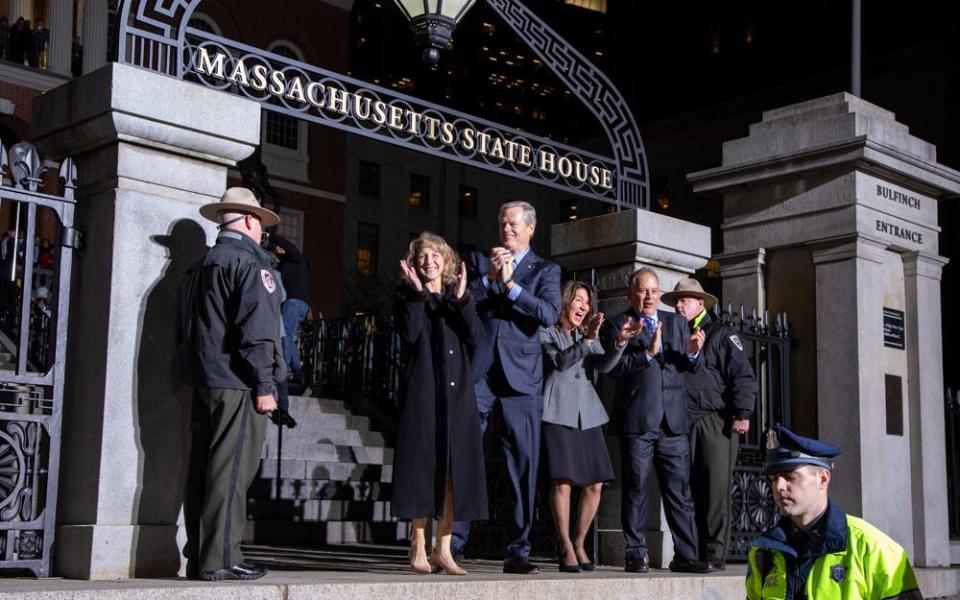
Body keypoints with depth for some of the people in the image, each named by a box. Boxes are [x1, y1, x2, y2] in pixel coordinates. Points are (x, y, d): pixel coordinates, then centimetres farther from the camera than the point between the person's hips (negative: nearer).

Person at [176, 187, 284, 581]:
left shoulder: (200, 267, 19)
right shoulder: (248, 261, -8)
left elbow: (185, 330, 22)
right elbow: (256, 329, -15)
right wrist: (264, 385, -14)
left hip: (204, 381, 9)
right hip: (236, 383, -9)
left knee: (204, 468, 10)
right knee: (231, 471, -7)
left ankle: (198, 558, 14)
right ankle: (219, 560, -8)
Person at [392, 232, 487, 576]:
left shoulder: (457, 297, 16)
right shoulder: (406, 296, 8)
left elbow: (475, 336, 0)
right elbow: (408, 334, -11)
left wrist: (461, 298, -8)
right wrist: (417, 293, -12)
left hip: (456, 391, 3)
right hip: (421, 390, -3)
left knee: (454, 468, 0)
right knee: (422, 464, -5)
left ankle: (443, 549, 5)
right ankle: (418, 548, 0)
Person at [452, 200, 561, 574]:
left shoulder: (545, 270, 11)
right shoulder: (478, 261, 17)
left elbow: (549, 314, -6)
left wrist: (510, 284, -10)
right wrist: (488, 278, -7)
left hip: (521, 375, -1)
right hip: (478, 371, 1)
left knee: (524, 465, -1)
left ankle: (518, 551, 6)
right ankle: (453, 541, 3)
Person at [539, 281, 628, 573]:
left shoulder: (588, 335, 21)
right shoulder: (546, 333, 4)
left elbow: (604, 365, 4)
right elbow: (560, 361, -13)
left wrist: (620, 343, -13)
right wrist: (587, 339, -22)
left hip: (586, 412, 6)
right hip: (559, 411, -6)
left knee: (594, 483, 0)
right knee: (562, 481, -12)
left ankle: (579, 543, 12)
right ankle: (566, 547, -6)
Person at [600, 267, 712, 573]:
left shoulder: (675, 322, 18)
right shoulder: (618, 325, 3)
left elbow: (685, 366, 13)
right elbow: (614, 368, -10)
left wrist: (691, 352, -7)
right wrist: (647, 353, -19)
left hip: (673, 421, 4)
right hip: (637, 421, -4)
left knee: (679, 491, 3)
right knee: (636, 490, 1)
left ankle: (685, 556, 7)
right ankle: (635, 555, 8)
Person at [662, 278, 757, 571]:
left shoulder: (721, 334, 4)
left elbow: (743, 377, -4)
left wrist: (742, 414, -12)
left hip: (714, 422, -5)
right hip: (681, 423, 5)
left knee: (715, 491, -6)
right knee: (688, 491, 4)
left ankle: (715, 554, -2)